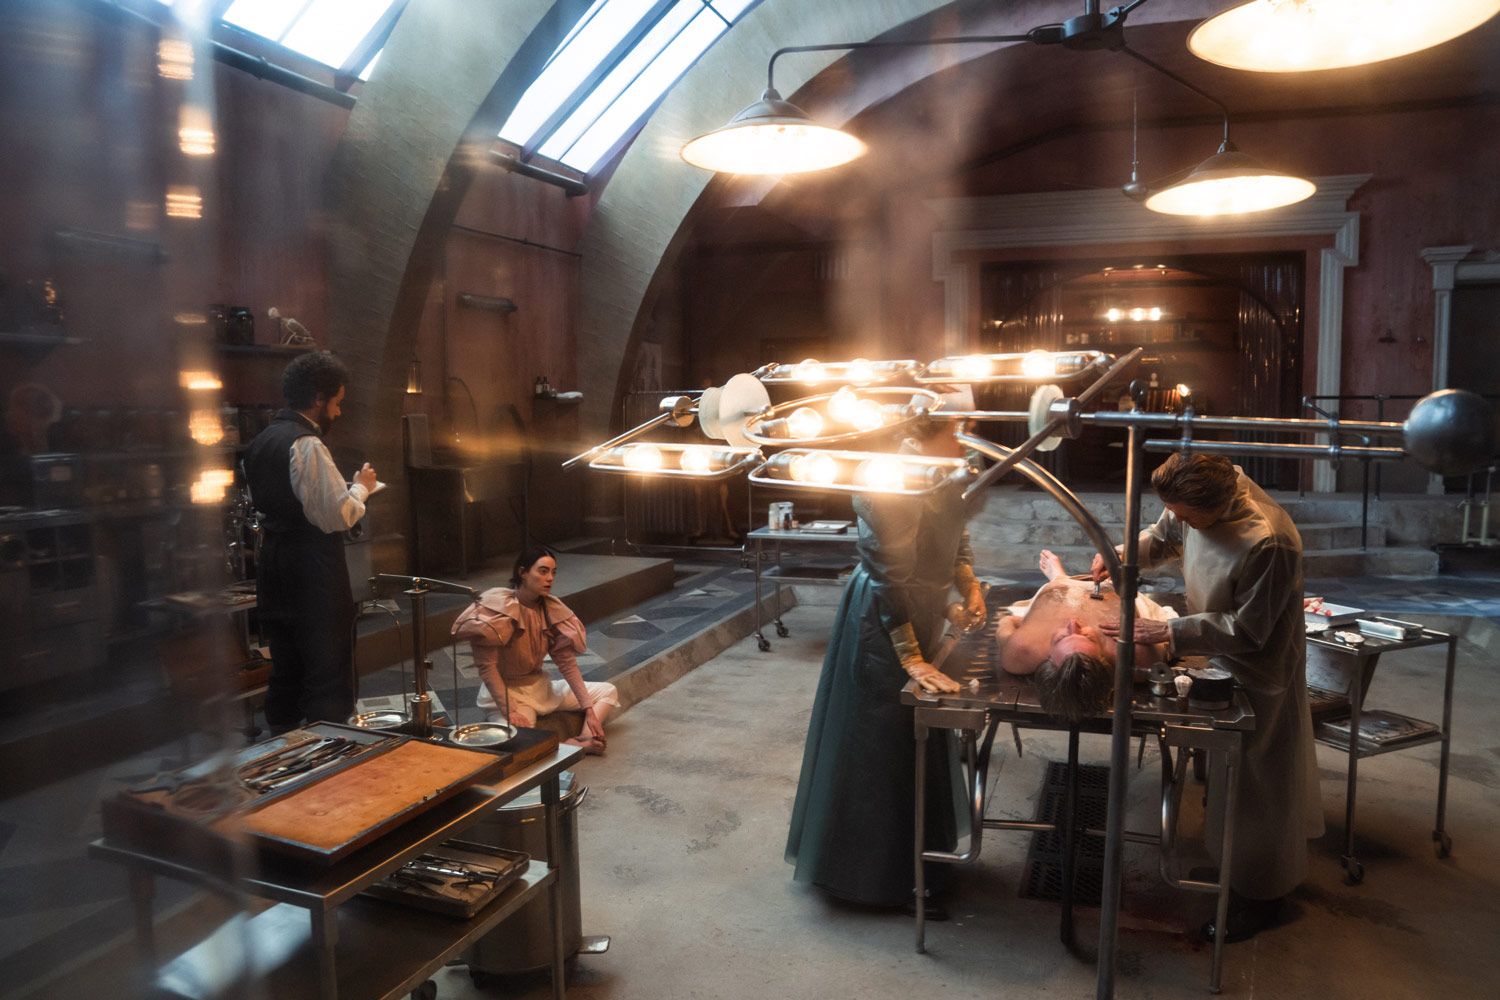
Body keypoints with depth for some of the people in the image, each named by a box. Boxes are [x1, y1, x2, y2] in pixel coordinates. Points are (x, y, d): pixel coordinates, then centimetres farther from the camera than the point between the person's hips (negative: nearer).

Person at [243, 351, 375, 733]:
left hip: (273, 568, 9)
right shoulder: (307, 445, -16)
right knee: (328, 677, -2)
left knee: (285, 672, 18)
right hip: (312, 572, -9)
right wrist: (361, 487, -3)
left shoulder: (260, 442, 12)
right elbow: (339, 516, -22)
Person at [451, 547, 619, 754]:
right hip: (506, 692, -7)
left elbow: (567, 662, -2)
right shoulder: (499, 608, -18)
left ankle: (583, 740, -22)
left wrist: (589, 710, -8)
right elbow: (487, 666, -20)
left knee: (608, 692, 3)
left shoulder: (551, 609, -1)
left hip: (541, 686, 7)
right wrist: (509, 712, -28)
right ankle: (577, 746, -17)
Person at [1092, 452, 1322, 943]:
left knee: (1255, 778, 6)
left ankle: (1260, 894, 26)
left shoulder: (1268, 544, -37)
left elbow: (1247, 630, -28)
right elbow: (1162, 536, 7)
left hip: (1257, 670, -8)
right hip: (1219, 654, 8)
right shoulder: (1205, 495, -14)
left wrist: (1167, 632, -27)